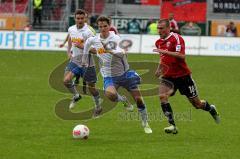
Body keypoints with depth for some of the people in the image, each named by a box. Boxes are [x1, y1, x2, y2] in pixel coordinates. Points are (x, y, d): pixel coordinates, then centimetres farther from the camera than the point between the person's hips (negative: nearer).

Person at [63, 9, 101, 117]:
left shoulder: (88, 32, -18)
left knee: (91, 86, 6)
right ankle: (76, 96, 13)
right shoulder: (71, 29, 0)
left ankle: (98, 106, 28)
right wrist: (69, 52, 5)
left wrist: (82, 46, -32)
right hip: (74, 61, 4)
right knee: (66, 80, -15)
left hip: (86, 63, -4)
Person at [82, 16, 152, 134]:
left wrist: (109, 51, -44)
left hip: (124, 72, -1)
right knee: (110, 94, -32)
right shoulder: (94, 40, -2)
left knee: (138, 99, 0)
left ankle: (145, 123, 22)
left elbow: (122, 53, -29)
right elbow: (87, 42, 23)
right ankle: (123, 100, 4)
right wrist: (84, 57, 31)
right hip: (109, 76, 1)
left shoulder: (115, 38, -13)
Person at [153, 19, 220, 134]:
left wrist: (164, 51, -35)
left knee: (197, 104, 6)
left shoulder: (176, 38, -16)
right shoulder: (158, 42, 7)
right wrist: (159, 68, 9)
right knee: (162, 96, -23)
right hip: (168, 76, 5)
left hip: (182, 76, -5)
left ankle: (211, 109, 40)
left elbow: (181, 56, -30)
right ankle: (172, 126, -20)